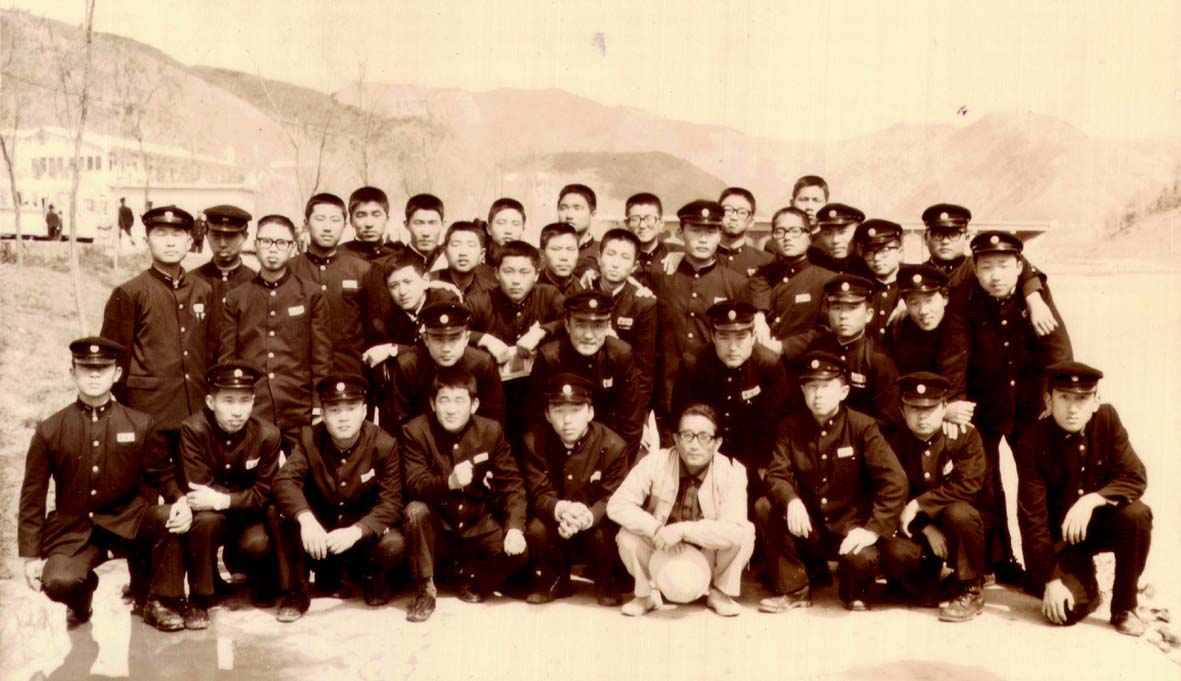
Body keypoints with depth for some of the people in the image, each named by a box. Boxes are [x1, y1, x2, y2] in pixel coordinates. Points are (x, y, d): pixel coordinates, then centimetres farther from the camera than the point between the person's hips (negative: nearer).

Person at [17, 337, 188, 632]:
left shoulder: (141, 424, 1)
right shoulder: (49, 431, 0)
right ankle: (81, 596, 11)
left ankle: (160, 602, -8)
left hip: (127, 520, 1)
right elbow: (32, 498, 3)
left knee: (171, 519, -30)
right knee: (59, 583, -30)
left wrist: (181, 502, -21)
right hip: (73, 530, 0)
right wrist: (31, 557, -2)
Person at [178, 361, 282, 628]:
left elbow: (263, 495, -15)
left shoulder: (268, 435, -15)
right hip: (210, 515, -1)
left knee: (257, 545, -30)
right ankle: (199, 600, -16)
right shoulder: (192, 430, -18)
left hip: (248, 518, 1)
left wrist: (222, 499, -31)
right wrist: (244, 495, -24)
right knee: (206, 518, -34)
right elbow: (199, 489, -20)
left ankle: (260, 589, 8)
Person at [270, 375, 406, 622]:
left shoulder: (385, 445, -14)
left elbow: (391, 502, -19)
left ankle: (370, 575, 7)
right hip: (318, 530, 1)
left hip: (364, 534, -1)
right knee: (279, 515, -25)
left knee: (393, 545, -32)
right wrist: (305, 518, -43)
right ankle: (296, 591, -6)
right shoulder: (309, 438, -10)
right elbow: (284, 481, -23)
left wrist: (355, 532, -37)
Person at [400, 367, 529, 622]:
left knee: (520, 551, -22)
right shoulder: (415, 431, -12)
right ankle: (425, 589, -12)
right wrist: (449, 482, -43)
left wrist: (515, 528, -21)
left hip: (477, 528, 2)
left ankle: (472, 577, 10)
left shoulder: (491, 431, -5)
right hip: (437, 529, -2)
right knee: (416, 511, -33)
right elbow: (414, 484, -21)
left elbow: (511, 484, -6)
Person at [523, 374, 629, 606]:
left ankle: (604, 582, 3)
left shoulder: (613, 445, -17)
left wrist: (588, 516, -42)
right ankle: (555, 580, 3)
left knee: (605, 535, -33)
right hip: (554, 520, 1)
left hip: (596, 523, -1)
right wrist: (560, 510, -41)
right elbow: (539, 494, -15)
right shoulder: (534, 442, -12)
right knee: (536, 530, -30)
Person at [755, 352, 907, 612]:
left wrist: (873, 529, -25)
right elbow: (777, 474, -8)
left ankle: (854, 590, 7)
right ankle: (794, 588, -4)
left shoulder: (863, 427, -10)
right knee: (764, 508, -21)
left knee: (862, 559, -34)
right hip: (809, 526, 3)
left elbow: (894, 480, -17)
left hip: (850, 526, -3)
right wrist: (791, 501, -31)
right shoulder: (791, 427, 0)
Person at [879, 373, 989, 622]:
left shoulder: (965, 436, -9)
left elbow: (966, 485, -21)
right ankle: (926, 584, 6)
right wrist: (926, 528, -20)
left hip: (959, 528, -1)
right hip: (917, 531, 1)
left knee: (958, 512, -36)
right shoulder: (894, 443, -4)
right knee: (894, 551, -31)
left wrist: (919, 505, -25)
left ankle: (971, 591, -14)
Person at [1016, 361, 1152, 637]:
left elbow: (1135, 478, -14)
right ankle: (1085, 587, 17)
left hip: (1099, 522, 3)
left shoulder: (1107, 419, -11)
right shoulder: (1032, 443, -20)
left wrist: (1092, 500, -33)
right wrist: (1050, 580, -22)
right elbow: (1032, 517, -19)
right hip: (1057, 535, -3)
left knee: (1137, 515, -29)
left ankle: (1124, 608, -8)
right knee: (1070, 609, -23)